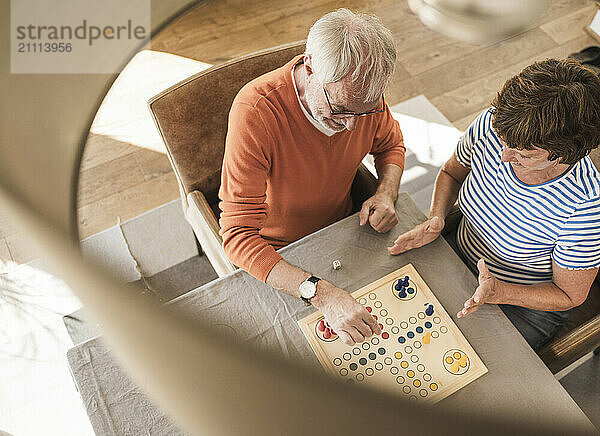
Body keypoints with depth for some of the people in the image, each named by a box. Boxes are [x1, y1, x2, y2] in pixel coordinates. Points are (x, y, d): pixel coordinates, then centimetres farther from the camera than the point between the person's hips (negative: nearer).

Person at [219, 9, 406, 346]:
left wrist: (386, 194, -15)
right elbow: (239, 237, -35)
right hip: (273, 253, -4)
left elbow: (391, 144, 7)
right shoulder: (255, 111, -34)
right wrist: (321, 293, -45)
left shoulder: (362, 92, -17)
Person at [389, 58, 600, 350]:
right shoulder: (490, 125, -23)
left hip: (525, 305, -3)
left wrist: (498, 292, -32)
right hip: (459, 260, 4)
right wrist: (436, 219, -19)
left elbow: (569, 295, -16)